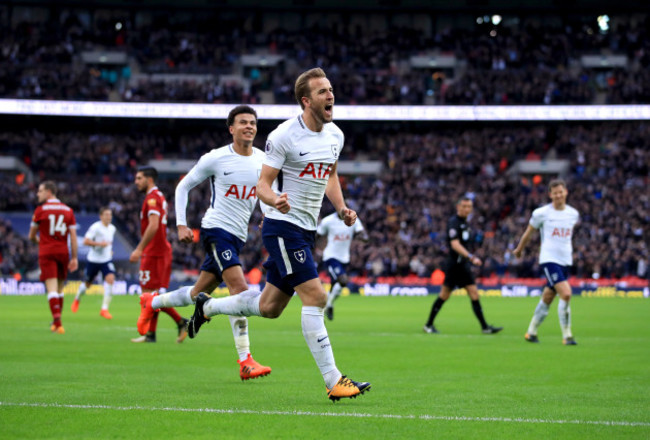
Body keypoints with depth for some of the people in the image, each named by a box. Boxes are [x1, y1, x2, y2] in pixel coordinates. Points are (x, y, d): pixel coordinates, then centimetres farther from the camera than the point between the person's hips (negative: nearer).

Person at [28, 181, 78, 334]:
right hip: (63, 252, 3)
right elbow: (73, 236, 2)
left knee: (52, 289, -10)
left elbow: (32, 236, 5)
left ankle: (58, 323, -22)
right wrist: (74, 258, 4)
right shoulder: (68, 210, 6)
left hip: (46, 252, -3)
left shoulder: (41, 210, -3)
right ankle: (56, 322, 25)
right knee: (59, 289, 16)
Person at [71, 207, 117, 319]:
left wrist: (110, 250, 12)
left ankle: (104, 309, -17)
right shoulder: (95, 227, -16)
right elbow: (86, 241, -21)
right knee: (87, 283, 11)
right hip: (94, 259, -4)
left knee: (110, 279, -20)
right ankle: (77, 299, 45)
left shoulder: (112, 228, 5)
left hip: (106, 260, 4)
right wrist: (100, 244, -29)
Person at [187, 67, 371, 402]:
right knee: (315, 297, -16)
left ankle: (208, 306, 38)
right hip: (282, 227, -8)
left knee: (270, 307, 14)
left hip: (306, 230, 8)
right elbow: (263, 184, -12)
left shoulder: (335, 136, 8)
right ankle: (333, 381, -13)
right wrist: (276, 201, -34)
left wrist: (342, 208, 9)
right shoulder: (284, 136, -15)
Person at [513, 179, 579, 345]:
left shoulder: (573, 214, 8)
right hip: (549, 259, -5)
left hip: (565, 261, 5)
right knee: (566, 294, -19)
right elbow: (528, 233, 9)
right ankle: (567, 335, -12)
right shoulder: (542, 213, -5)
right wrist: (519, 249, 20)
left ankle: (531, 332, 25)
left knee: (547, 299, 10)